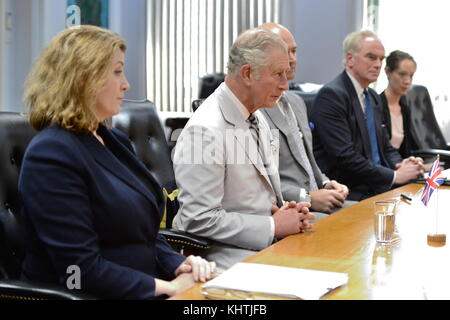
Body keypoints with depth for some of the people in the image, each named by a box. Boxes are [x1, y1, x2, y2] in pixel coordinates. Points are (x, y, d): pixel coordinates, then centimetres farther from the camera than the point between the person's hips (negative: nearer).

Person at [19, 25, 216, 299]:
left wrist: (179, 265, -1)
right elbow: (83, 269, -19)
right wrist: (170, 287, -15)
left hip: (145, 289, 8)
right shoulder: (51, 153, -15)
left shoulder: (116, 141, 13)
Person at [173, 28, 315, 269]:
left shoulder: (257, 118, 12)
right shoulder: (206, 130, -19)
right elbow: (200, 220, -20)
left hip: (267, 243, 9)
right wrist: (274, 226, -16)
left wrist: (286, 212, 1)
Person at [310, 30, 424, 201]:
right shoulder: (331, 95, -11)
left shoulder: (373, 97, 18)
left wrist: (399, 164, -1)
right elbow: (344, 156, -19)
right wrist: (394, 176, -15)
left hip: (377, 186, 9)